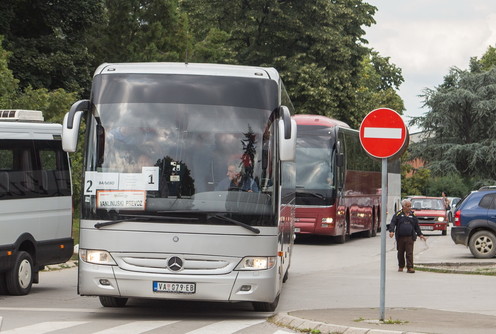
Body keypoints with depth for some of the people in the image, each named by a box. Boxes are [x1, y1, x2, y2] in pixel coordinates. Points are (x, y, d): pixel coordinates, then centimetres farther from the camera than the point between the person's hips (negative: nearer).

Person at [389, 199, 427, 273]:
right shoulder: (398, 214, 4)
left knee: (410, 253, -8)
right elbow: (392, 223, -4)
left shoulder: (413, 215, 12)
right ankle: (401, 266, 24)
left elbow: (417, 226, 20)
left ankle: (410, 267, -8)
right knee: (400, 253, 9)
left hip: (410, 237, 0)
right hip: (400, 237, 0)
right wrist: (391, 231, -19)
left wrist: (420, 235, 16)